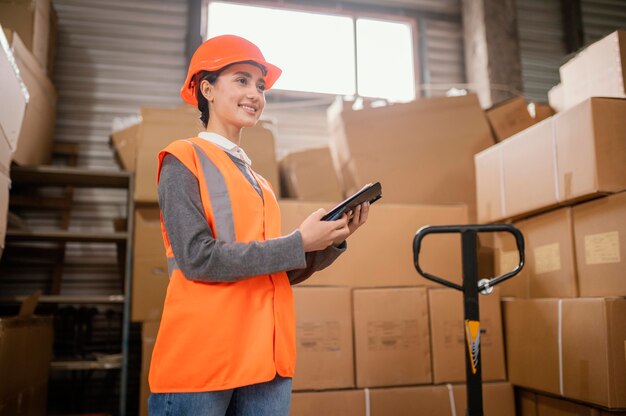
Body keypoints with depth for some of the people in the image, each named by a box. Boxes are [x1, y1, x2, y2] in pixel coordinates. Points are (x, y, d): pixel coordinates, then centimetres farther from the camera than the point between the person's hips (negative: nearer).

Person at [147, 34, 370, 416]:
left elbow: (281, 274, 15)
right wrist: (299, 243, -14)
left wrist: (331, 242, -1)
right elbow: (197, 258, -15)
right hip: (199, 360, -6)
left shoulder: (260, 183, 17)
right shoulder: (184, 159, -2)